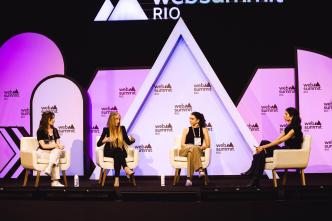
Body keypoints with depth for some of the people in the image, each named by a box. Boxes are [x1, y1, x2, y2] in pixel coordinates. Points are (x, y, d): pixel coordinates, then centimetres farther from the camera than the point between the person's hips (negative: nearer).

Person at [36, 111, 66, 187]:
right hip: (43, 153, -4)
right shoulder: (40, 131, -5)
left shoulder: (55, 130, 13)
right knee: (56, 157, -34)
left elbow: (58, 143, 8)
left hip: (54, 151, 4)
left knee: (57, 151, -33)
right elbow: (43, 146, -12)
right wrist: (55, 145, -21)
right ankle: (55, 181, -42)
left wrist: (60, 146, -17)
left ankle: (49, 169, -45)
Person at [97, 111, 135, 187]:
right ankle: (126, 169, -53)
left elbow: (128, 142, 8)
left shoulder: (122, 128, 7)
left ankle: (117, 178, -48)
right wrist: (105, 140, -22)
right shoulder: (106, 130, -1)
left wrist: (132, 140, -15)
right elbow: (98, 144, -3)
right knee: (118, 151, -37)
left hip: (121, 152, 2)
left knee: (118, 156, -36)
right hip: (109, 152, -2)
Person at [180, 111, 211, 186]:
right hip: (184, 151, 0)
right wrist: (194, 147, -15)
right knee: (193, 148, -37)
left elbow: (207, 145, 5)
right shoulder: (186, 130, 14)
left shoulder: (203, 130, 13)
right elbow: (182, 144, 3)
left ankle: (189, 178, -51)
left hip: (198, 151, 0)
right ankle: (200, 169, -55)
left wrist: (201, 147, -16)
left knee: (191, 153, -39)